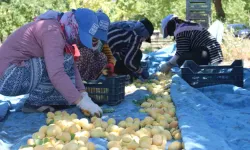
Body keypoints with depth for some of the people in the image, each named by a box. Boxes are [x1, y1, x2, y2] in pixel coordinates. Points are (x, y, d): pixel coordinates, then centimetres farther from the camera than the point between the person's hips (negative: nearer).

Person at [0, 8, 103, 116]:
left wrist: (83, 94, -6)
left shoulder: (60, 30, 8)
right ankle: (32, 103, -11)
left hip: (19, 74, 10)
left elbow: (72, 67, 5)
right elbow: (56, 74, -32)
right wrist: (81, 101, -30)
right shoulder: (52, 31, -22)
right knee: (65, 62, -18)